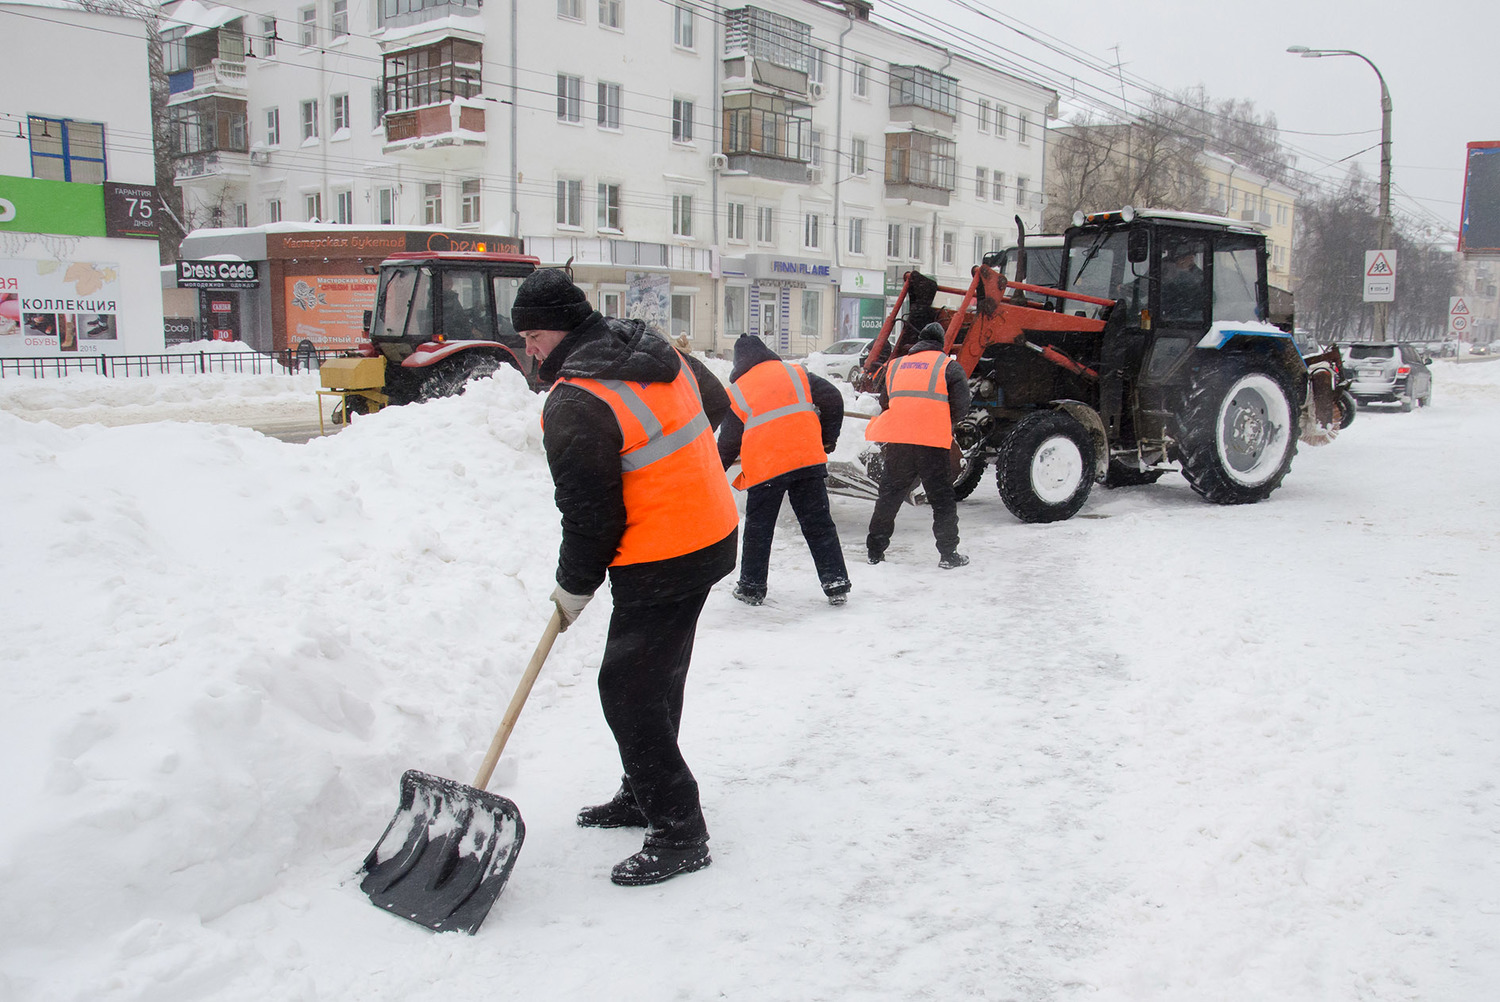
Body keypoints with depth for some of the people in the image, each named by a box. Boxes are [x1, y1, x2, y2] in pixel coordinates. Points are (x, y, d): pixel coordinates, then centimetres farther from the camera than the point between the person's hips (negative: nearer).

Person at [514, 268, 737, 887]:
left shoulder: (575, 405, -19)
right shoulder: (661, 354, 7)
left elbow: (589, 514, -16)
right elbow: (715, 404, 24)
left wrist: (573, 587, -1)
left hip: (661, 565, -10)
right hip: (714, 533, 10)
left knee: (628, 689, -3)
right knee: (658, 677, 20)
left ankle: (678, 833, 3)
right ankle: (645, 795, 35)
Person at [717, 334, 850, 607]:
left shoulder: (736, 392, 6)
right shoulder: (796, 374, 10)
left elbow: (728, 441, 9)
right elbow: (833, 400, 5)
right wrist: (828, 439, 17)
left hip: (763, 469, -1)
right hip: (809, 461, 2)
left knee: (758, 530, 13)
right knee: (819, 525, 7)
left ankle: (752, 588, 21)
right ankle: (837, 585, 7)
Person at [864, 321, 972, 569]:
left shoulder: (895, 366, 16)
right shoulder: (949, 366, 5)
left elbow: (884, 402, 19)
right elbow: (961, 406, 0)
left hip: (897, 440, 3)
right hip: (933, 441, -3)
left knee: (889, 495, 13)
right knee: (942, 498, 6)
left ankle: (875, 552, 17)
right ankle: (948, 555, 8)